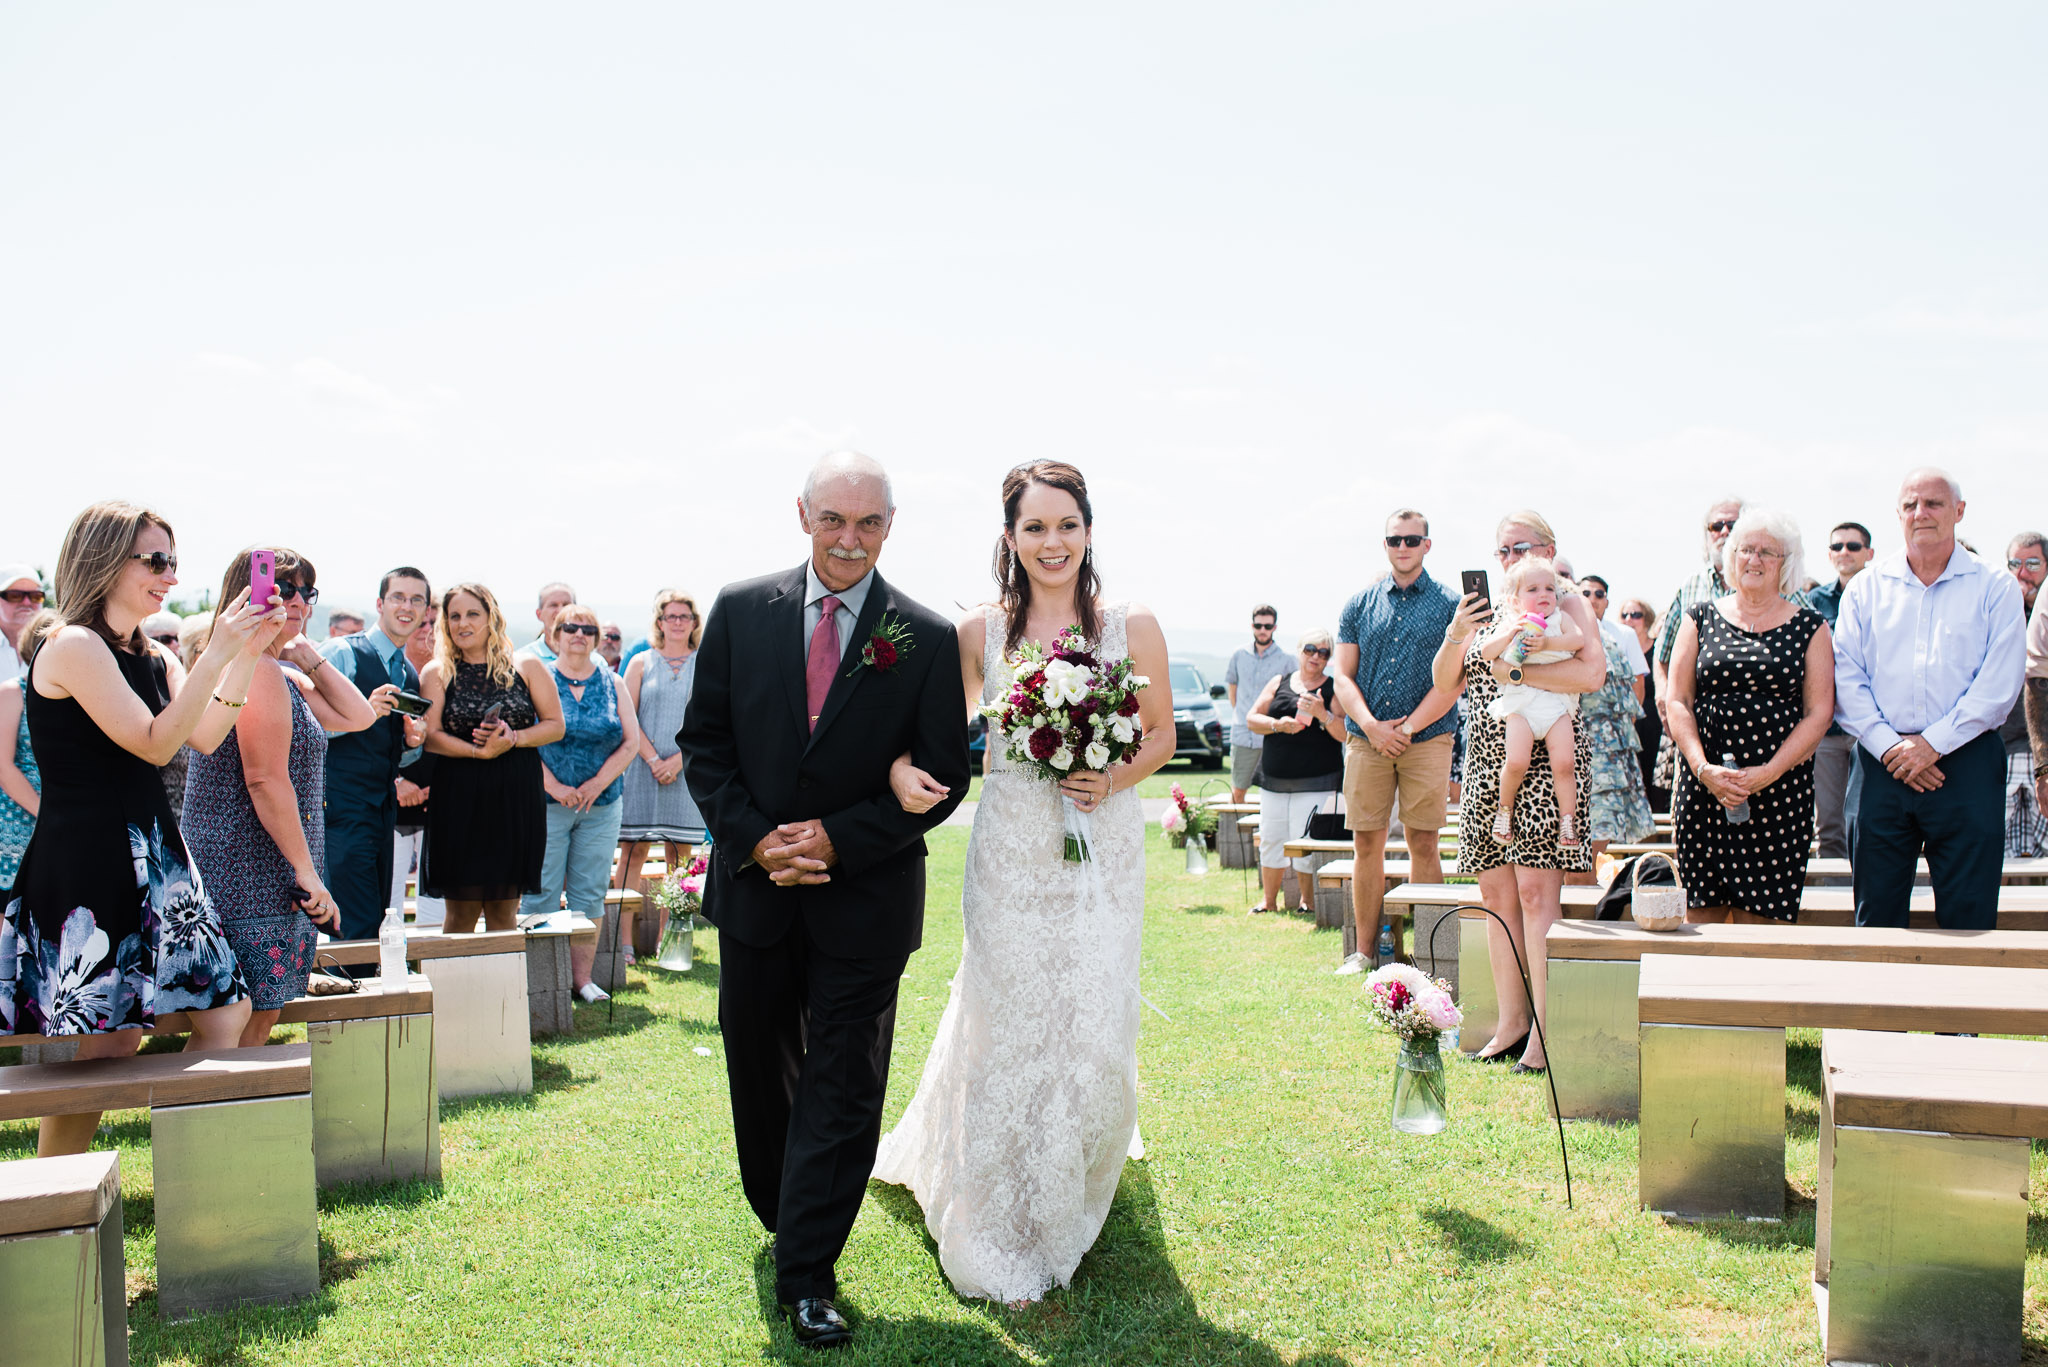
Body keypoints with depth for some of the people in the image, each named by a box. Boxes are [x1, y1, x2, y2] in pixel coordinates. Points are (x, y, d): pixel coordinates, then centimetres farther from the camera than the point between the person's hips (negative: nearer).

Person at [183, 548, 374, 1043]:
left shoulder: (282, 676, 17)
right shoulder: (260, 671, -15)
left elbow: (358, 717, 18)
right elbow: (266, 780, -20)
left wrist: (311, 658, 10)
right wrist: (307, 873, -18)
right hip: (253, 875, -11)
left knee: (253, 1017, 13)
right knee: (250, 1021, -8)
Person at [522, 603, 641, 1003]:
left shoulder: (612, 684, 9)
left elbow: (631, 741, 6)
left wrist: (597, 784, -6)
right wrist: (555, 787, -12)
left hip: (601, 805, 3)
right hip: (546, 804, -3)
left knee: (590, 894, 5)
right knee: (541, 893, -3)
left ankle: (582, 977, 12)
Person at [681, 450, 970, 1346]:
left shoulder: (929, 639, -6)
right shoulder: (740, 611, -1)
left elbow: (941, 779, -6)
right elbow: (704, 742, 2)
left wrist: (837, 839, -15)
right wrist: (754, 838, -11)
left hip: (865, 897, -2)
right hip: (755, 889, 3)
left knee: (842, 1090, 2)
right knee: (758, 1071, 18)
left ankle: (807, 1276, 13)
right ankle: (779, 1215, 42)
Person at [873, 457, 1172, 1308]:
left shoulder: (1133, 628, 1)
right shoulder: (980, 633, 1)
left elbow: (1160, 734, 8)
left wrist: (1112, 781, -10)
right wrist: (902, 768, -15)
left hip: (1104, 846, 1)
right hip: (1010, 847, 0)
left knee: (1096, 1028, 2)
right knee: (1008, 1026, 3)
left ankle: (1073, 1188, 32)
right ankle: (1003, 1229, 19)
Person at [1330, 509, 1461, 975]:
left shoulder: (1449, 605, 4)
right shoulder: (1359, 605, 12)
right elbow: (1342, 675, 7)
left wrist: (1407, 728, -11)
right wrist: (1371, 725, -8)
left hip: (1427, 740, -2)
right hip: (1366, 739, 2)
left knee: (1423, 844, -1)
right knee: (1366, 843, 2)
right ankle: (1364, 950, 10)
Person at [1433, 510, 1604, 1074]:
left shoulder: (1567, 606, 1)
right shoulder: (1483, 609, 17)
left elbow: (1592, 673, -15)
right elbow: (1445, 685, 13)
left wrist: (1516, 671, -17)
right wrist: (1454, 636, -5)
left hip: (1547, 760, -6)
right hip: (1486, 763, 6)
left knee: (1535, 889, -12)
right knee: (1496, 893, 4)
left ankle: (1545, 1031, -8)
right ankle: (1511, 1021, 11)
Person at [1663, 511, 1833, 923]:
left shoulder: (1809, 627, 7)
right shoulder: (1701, 618, 10)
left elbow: (1819, 712, 1)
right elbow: (1677, 702, 5)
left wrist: (1768, 773, -11)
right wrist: (1703, 768, -9)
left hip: (1779, 792, -1)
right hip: (1703, 788, 1)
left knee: (1759, 916, -4)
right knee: (1702, 916, -1)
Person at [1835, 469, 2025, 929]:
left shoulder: (1994, 588, 6)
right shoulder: (1866, 588, 11)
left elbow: (1999, 683, -4)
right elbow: (1846, 679, 3)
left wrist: (1934, 743, -12)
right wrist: (1889, 745, -9)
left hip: (1966, 762, -2)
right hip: (1881, 765, 2)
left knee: (1969, 918, 0)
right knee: (1876, 916, 5)